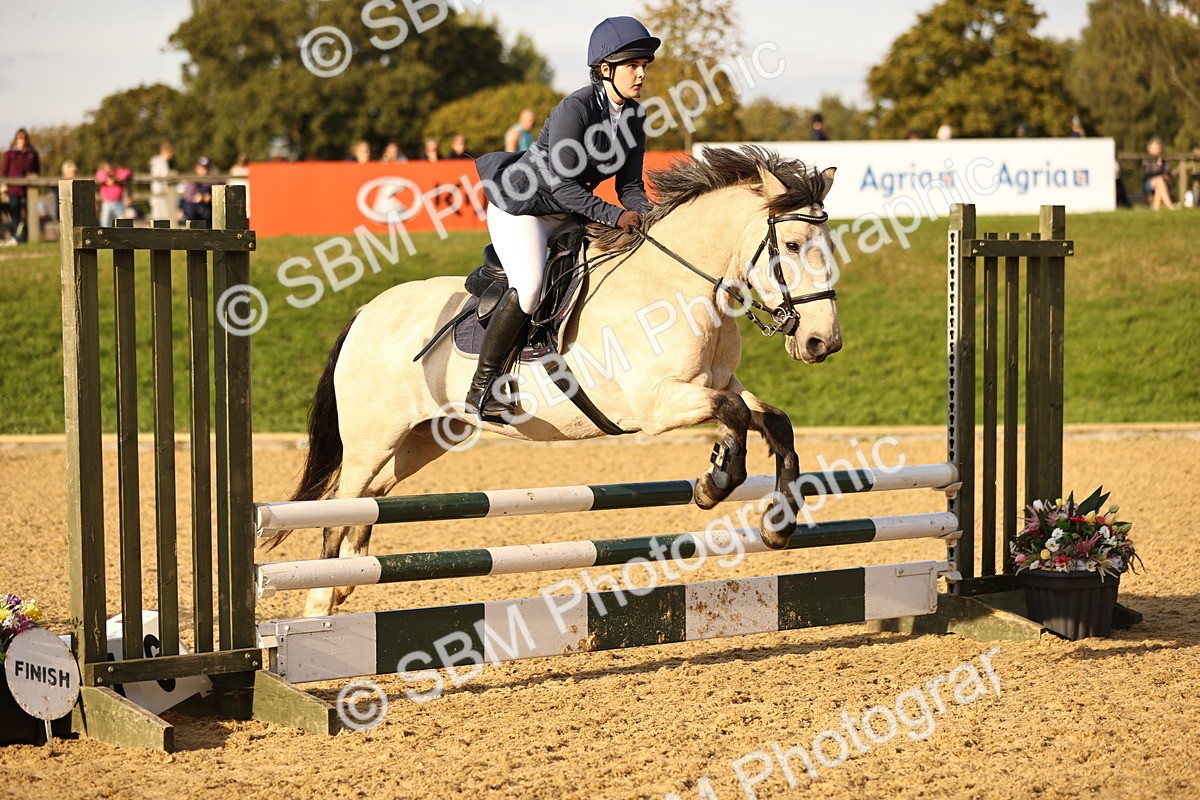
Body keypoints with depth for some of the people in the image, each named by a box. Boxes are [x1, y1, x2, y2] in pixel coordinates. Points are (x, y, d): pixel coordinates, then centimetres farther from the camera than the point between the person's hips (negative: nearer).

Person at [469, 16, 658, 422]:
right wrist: (615, 216, -31)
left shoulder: (633, 115, 0)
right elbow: (562, 186, -26)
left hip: (568, 216, 9)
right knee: (529, 287, -29)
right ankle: (481, 388, -20)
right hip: (520, 206, -9)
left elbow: (629, 186, 1)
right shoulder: (575, 108, -23)